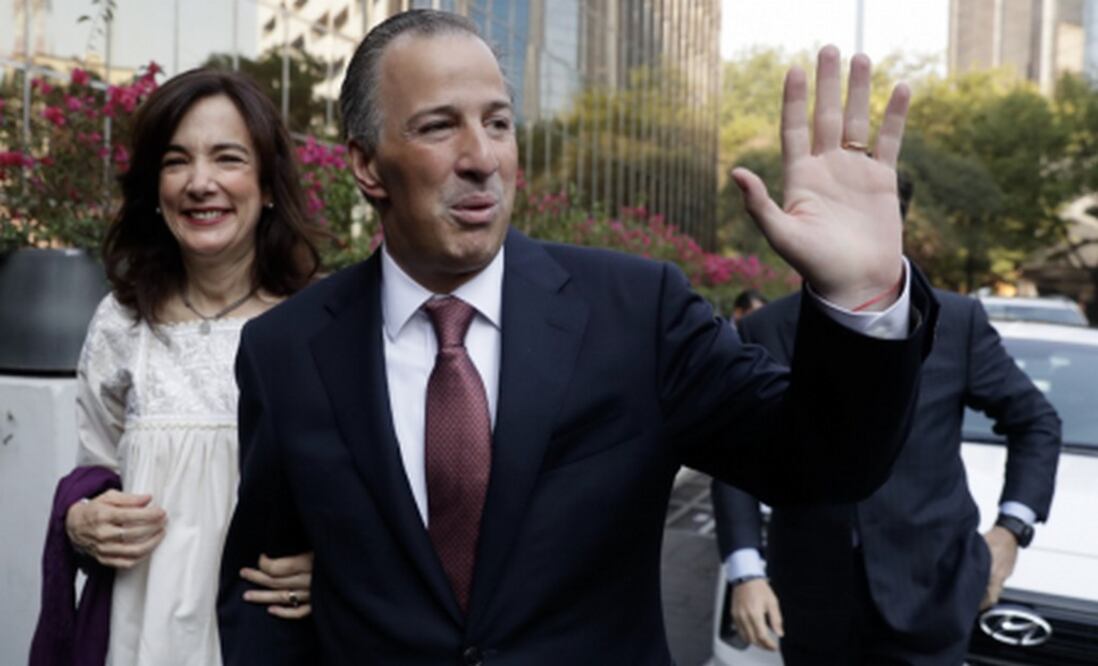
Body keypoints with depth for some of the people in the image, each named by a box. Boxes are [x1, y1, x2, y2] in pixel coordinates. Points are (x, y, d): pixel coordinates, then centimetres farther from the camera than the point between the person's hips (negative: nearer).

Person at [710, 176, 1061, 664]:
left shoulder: (956, 323, -2)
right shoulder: (764, 334, -4)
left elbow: (1035, 421, 9)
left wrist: (1013, 526, -2)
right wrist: (746, 572, -13)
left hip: (927, 595, 0)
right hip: (812, 601, 1)